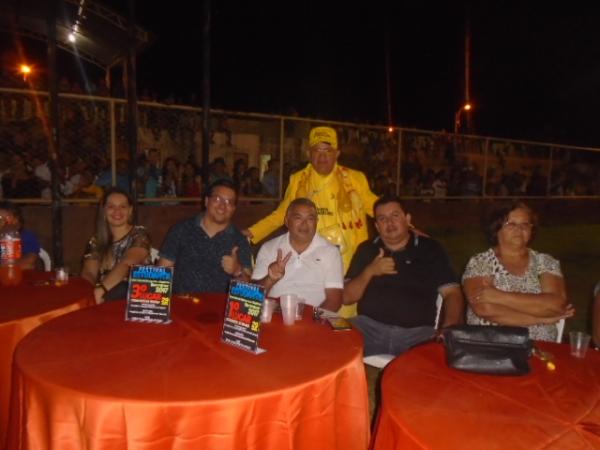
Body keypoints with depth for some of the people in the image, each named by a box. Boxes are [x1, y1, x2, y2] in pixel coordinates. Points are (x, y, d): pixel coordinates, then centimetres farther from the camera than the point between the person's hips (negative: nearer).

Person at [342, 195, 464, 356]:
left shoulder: (430, 249, 10)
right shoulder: (366, 250, 14)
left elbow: (452, 293, 4)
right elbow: (347, 298, 10)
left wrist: (448, 329, -14)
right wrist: (369, 272, -6)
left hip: (417, 331, -1)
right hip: (370, 327, 1)